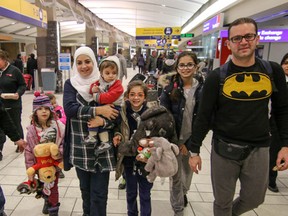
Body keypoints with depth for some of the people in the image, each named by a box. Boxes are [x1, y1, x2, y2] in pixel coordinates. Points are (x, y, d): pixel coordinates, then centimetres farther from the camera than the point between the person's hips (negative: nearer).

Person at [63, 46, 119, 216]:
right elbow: (69, 108, -16)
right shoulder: (70, 84, 1)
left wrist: (103, 121, -24)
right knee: (85, 188, 20)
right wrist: (97, 110, -24)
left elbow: (116, 111, -5)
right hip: (79, 147, 2)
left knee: (99, 193, 3)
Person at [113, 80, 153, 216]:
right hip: (128, 158, 2)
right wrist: (118, 136, -16)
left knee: (145, 194, 14)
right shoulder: (122, 112, -8)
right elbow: (118, 130, 5)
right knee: (131, 192, 22)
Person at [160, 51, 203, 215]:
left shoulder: (202, 89, -5)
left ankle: (184, 192, 52)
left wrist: (190, 143, -6)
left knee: (188, 170, 21)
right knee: (176, 175, 6)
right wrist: (175, 142, -10)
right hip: (174, 139, -2)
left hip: (192, 140, 2)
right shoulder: (170, 89, -8)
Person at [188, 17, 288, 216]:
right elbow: (203, 116, -5)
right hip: (224, 149, -2)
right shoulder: (217, 77, -9)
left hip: (259, 149, 3)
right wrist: (194, 150, -4)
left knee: (254, 198, 20)